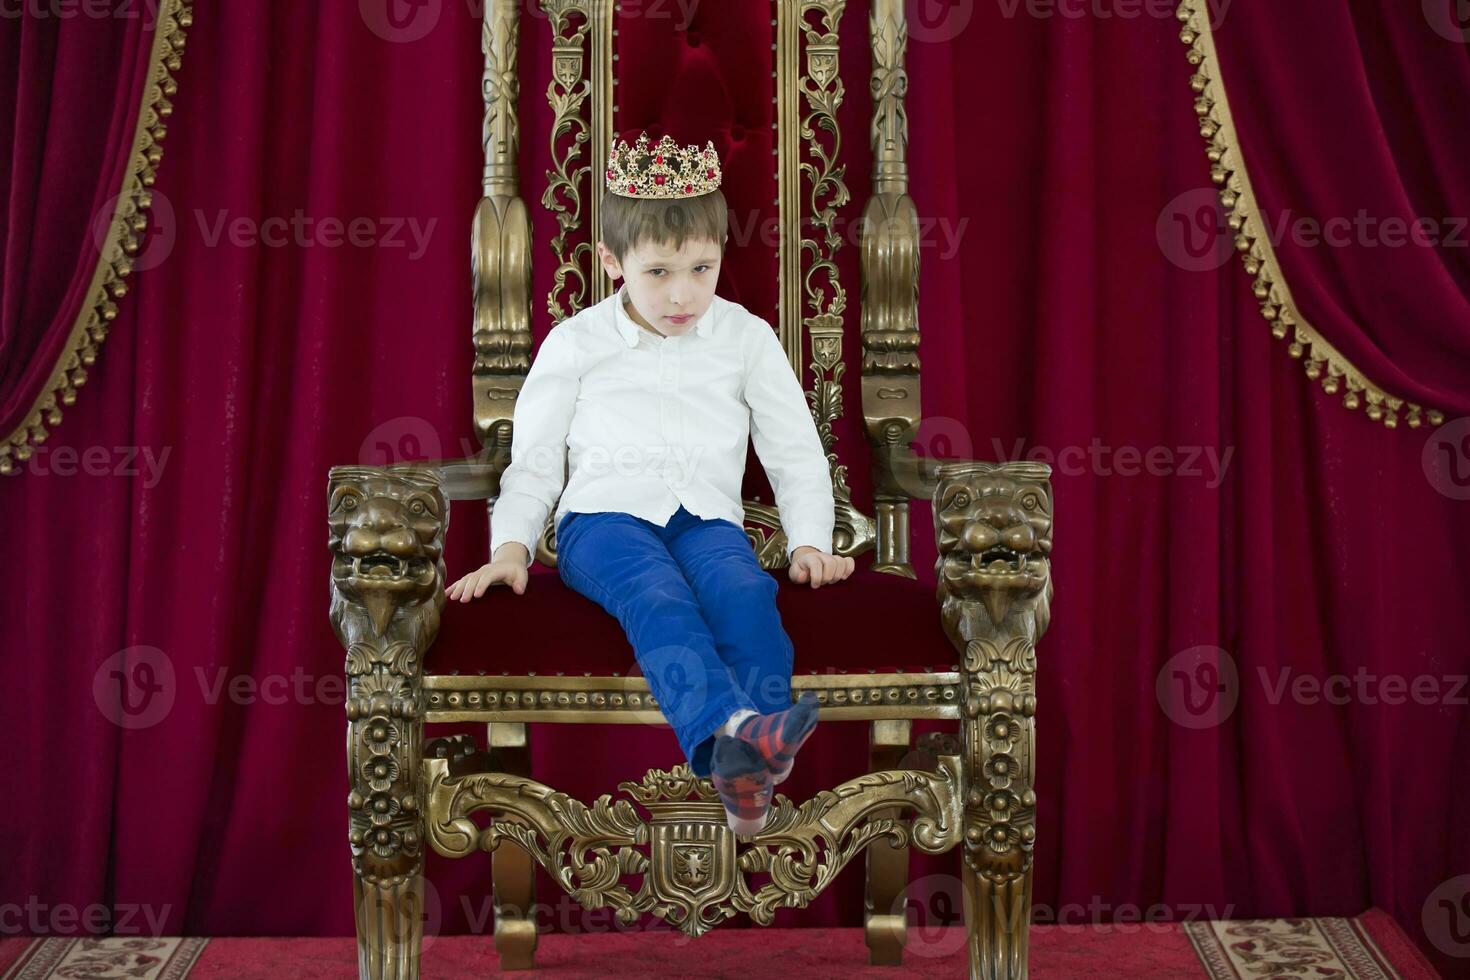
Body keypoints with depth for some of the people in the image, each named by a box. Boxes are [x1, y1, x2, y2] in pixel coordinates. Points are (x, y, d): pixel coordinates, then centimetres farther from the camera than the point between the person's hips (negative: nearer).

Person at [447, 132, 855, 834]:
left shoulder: (746, 337, 17)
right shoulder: (577, 342, 14)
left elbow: (795, 449, 19)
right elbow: (534, 455, 16)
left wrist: (810, 542, 4)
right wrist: (510, 545, 1)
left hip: (706, 516, 2)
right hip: (605, 513, -2)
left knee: (746, 593, -35)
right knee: (660, 600, -37)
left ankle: (758, 753, -51)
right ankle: (729, 734, -62)